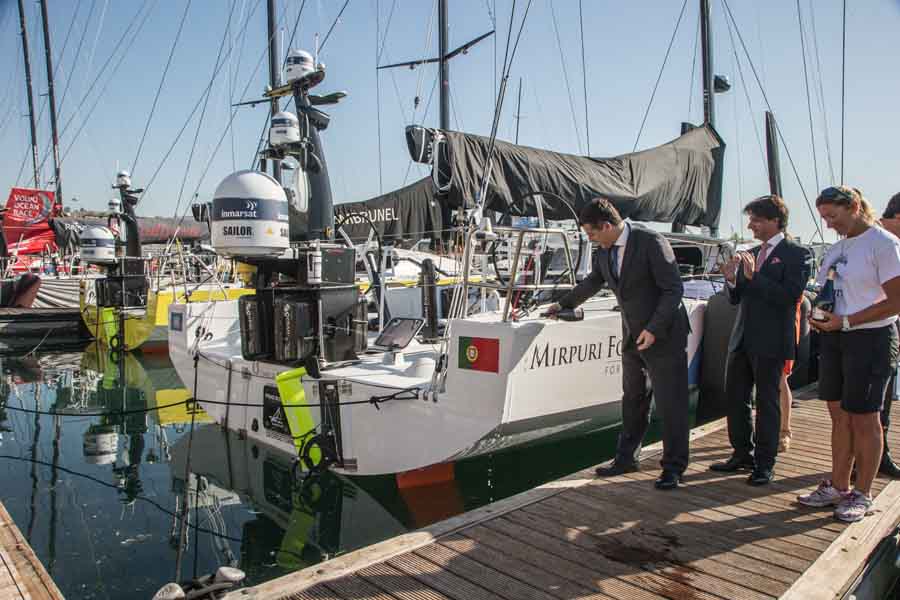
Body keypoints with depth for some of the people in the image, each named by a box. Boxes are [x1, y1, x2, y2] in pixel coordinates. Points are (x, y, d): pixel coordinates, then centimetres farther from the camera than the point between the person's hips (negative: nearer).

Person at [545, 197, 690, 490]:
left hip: (663, 334, -7)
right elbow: (593, 282, 22)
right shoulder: (604, 252, 3)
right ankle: (626, 458, 29)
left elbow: (674, 288, -18)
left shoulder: (651, 242, -18)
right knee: (633, 400, 16)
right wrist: (564, 304, 30)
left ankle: (673, 467, 15)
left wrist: (654, 329, -23)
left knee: (670, 403, 1)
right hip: (633, 335, 7)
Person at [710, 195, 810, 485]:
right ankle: (743, 454, 27)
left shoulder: (796, 254, -6)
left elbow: (790, 295, -18)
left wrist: (753, 276, -20)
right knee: (734, 397, 12)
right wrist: (732, 279, -4)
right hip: (742, 338, 7)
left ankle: (765, 464, 15)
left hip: (770, 341, -7)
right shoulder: (750, 254, 14)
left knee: (767, 401, 3)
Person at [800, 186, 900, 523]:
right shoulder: (836, 249, 14)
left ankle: (862, 495, 16)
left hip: (870, 339, -7)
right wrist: (819, 317, 1)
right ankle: (838, 487, 23)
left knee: (864, 419, 2)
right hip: (833, 339, 7)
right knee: (839, 415, 12)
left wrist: (845, 321, -19)